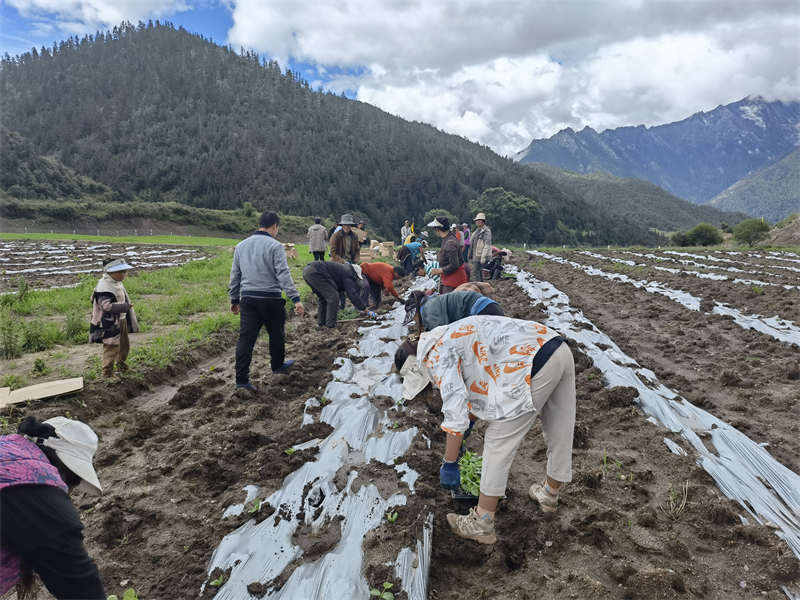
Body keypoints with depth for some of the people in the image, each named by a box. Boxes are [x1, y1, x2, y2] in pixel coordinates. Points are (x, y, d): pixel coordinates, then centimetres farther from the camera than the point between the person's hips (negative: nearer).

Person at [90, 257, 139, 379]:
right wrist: (125, 306, -31)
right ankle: (107, 373, 8)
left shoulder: (118, 283, 9)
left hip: (121, 320, 10)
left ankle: (121, 366, 43)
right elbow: (107, 306, -33)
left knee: (125, 345, 23)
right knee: (111, 347, -4)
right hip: (110, 324, -10)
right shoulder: (104, 287, -22)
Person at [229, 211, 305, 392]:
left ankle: (241, 379, 1)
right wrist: (296, 299, -16)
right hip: (270, 299, -5)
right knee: (276, 335, 16)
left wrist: (234, 299, 24)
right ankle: (277, 365, 35)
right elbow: (284, 275, -16)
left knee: (246, 338, 3)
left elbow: (235, 275, 16)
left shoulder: (241, 246, 11)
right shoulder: (275, 246, -9)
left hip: (247, 298, 5)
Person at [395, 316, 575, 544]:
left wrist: (449, 464, -5)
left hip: (533, 366, -10)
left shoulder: (437, 356, -4)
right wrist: (469, 420, 50)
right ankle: (550, 494, 48)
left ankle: (481, 524, 14)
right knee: (559, 431, 25)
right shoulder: (453, 334, 25)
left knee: (499, 443, 3)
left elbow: (454, 410, -13)